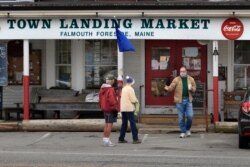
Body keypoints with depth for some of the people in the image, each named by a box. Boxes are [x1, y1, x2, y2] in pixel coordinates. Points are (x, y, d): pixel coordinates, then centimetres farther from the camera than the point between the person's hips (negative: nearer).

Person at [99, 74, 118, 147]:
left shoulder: (102, 89, 8)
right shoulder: (110, 89, -20)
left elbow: (100, 100, 15)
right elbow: (112, 100, -23)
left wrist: (102, 107, 21)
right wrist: (115, 109, -15)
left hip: (105, 109, 9)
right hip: (110, 109, -9)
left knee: (106, 124, 16)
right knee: (110, 124, -4)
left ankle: (105, 139, 22)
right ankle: (107, 141, -5)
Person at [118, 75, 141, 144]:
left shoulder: (123, 89, 12)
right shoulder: (130, 89, -11)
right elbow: (133, 100, -15)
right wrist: (136, 101, 7)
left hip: (123, 108, 7)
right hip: (129, 108, -7)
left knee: (124, 123, 11)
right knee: (133, 123, -3)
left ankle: (121, 139, 11)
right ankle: (135, 139, -4)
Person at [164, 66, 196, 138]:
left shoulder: (191, 79, 9)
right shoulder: (176, 80, 2)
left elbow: (194, 89, 15)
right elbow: (171, 88, -4)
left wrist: (191, 88, -8)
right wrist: (167, 88, -26)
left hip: (188, 100, 2)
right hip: (180, 100, -1)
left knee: (190, 116, -5)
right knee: (181, 117, 1)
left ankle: (188, 129, 18)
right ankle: (183, 132, 12)